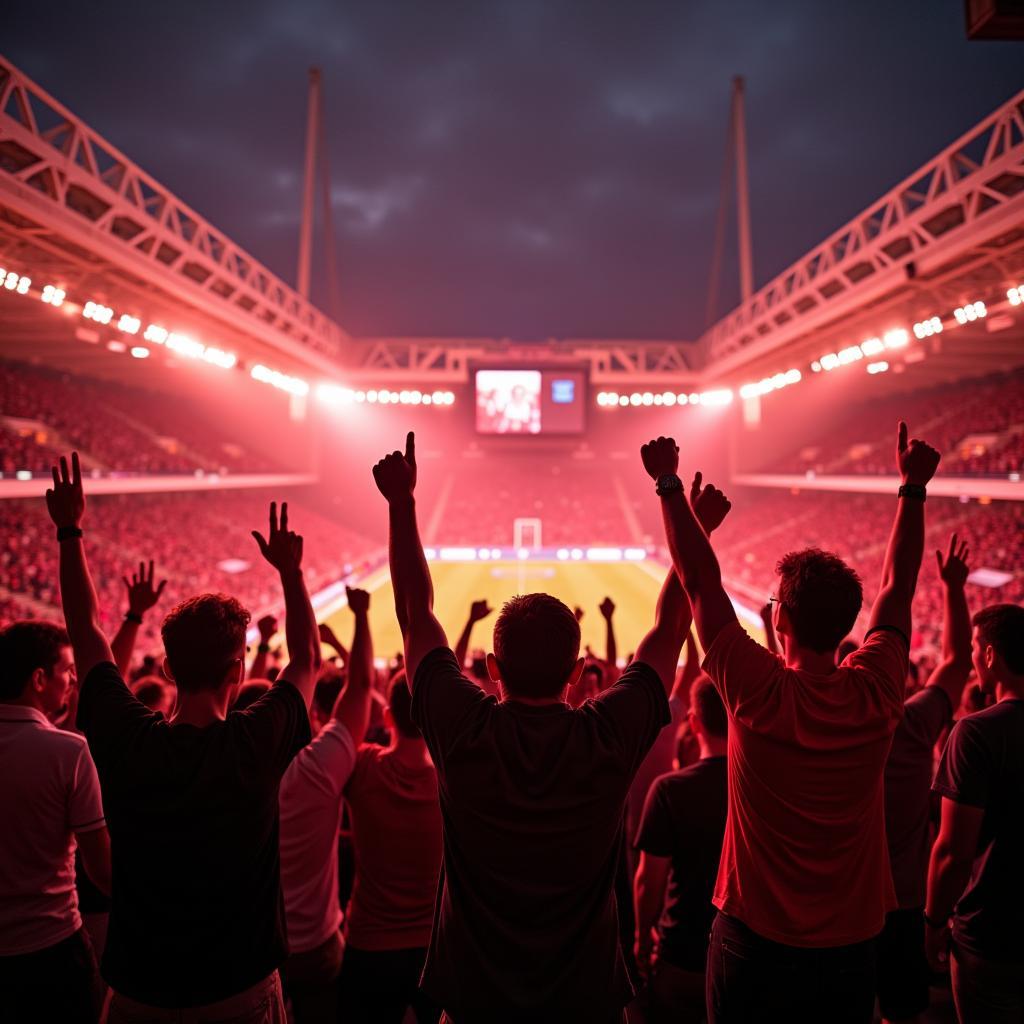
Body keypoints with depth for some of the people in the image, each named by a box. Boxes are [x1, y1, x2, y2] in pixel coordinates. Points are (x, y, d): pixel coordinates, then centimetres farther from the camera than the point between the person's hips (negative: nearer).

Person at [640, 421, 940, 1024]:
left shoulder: (759, 693, -23)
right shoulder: (877, 694, -13)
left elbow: (700, 581, -16)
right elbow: (899, 586, 0)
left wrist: (669, 485, -9)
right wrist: (914, 487, 8)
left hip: (756, 938, -3)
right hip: (852, 944, 4)